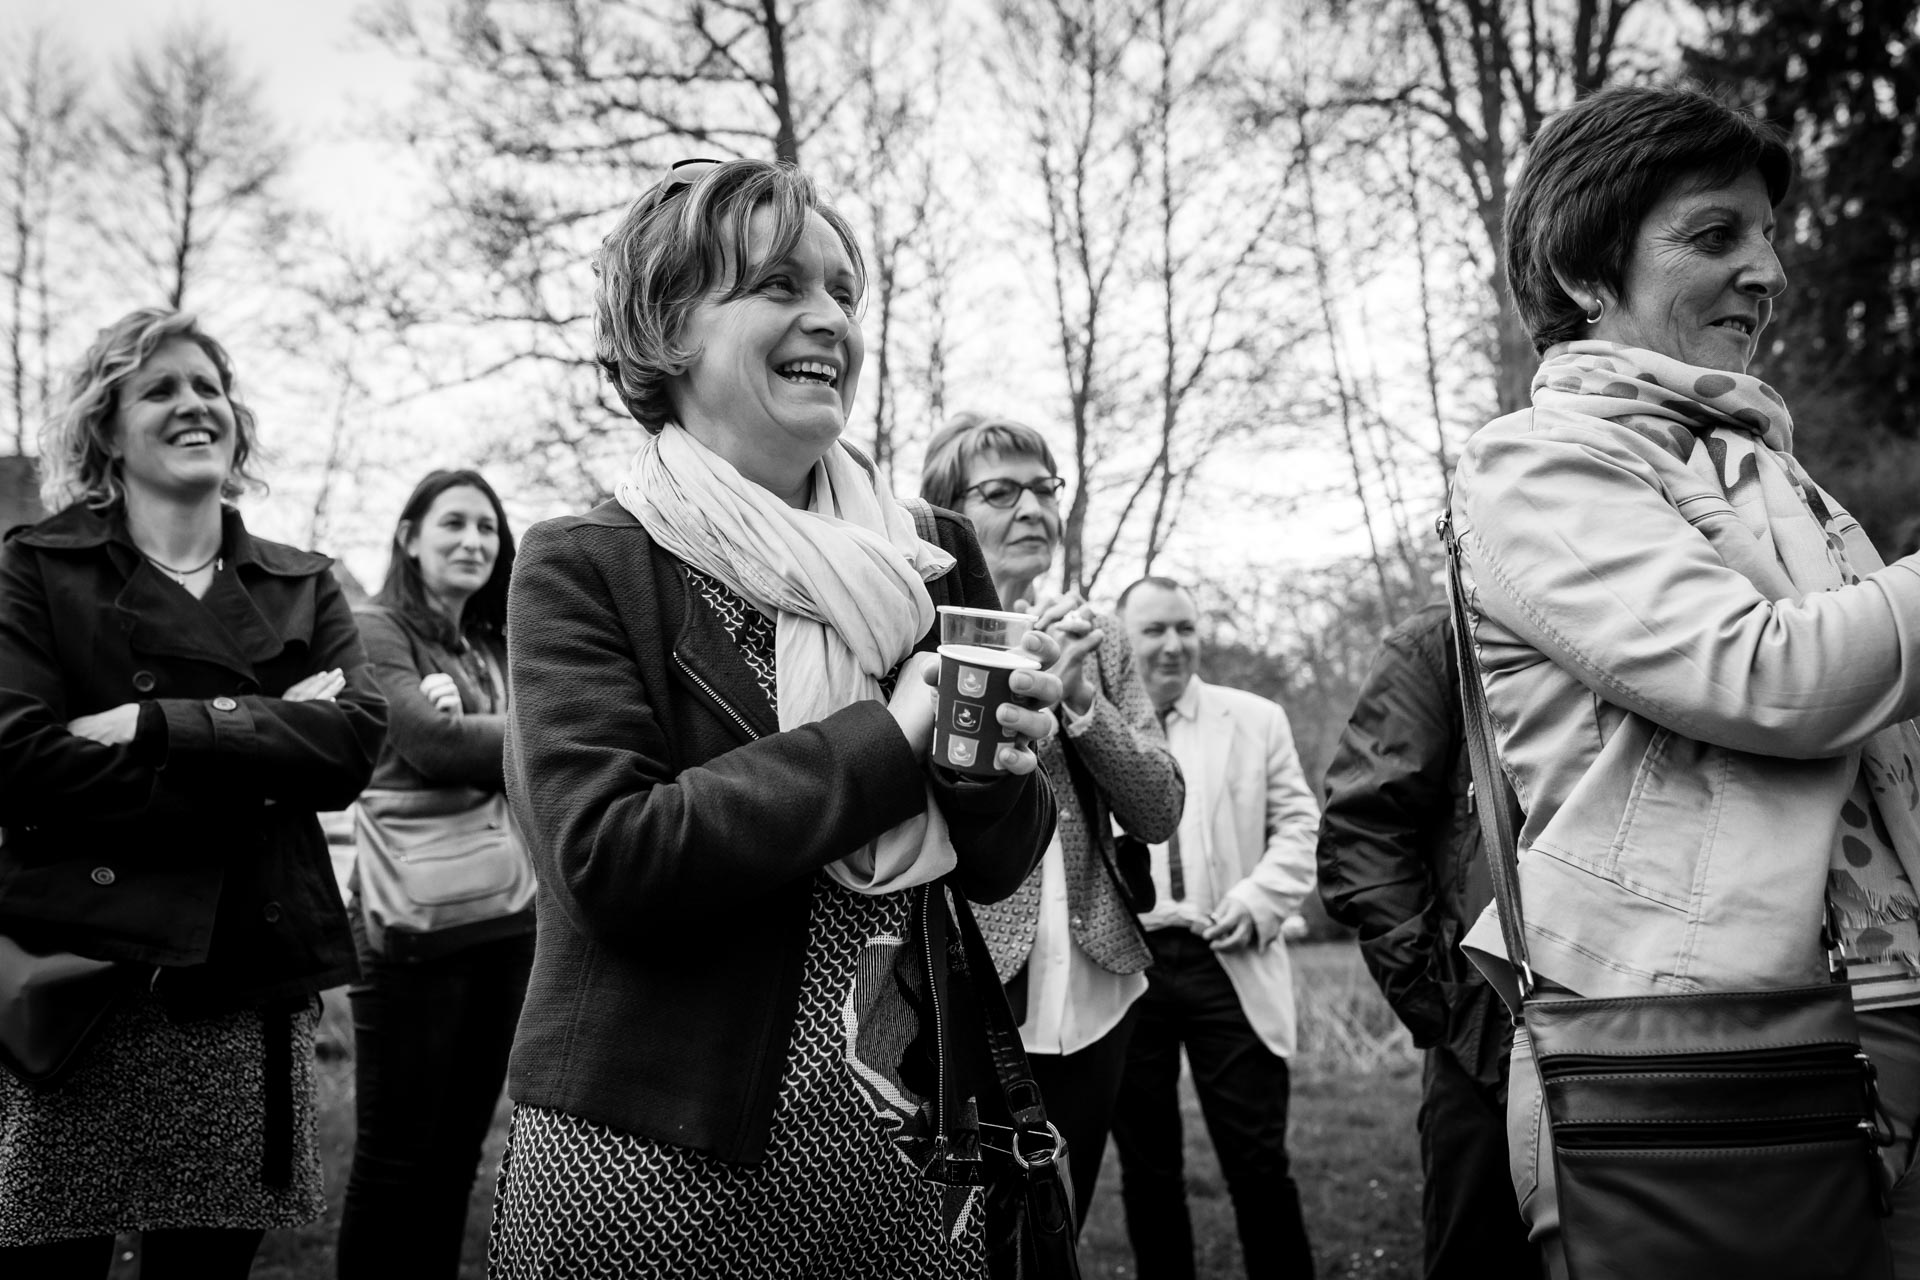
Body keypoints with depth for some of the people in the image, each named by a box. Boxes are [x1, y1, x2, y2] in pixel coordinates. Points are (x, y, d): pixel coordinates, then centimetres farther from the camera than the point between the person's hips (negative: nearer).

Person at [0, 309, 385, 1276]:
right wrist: (260, 755, -11)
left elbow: (354, 742, -4)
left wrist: (158, 724, -13)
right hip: (80, 972, -2)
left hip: (252, 986, 3)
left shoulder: (303, 588, 14)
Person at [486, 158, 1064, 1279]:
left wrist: (992, 766, -16)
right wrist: (888, 738, -19)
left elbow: (998, 867, 6)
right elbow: (608, 857, -20)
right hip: (653, 1163, -4)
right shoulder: (583, 570, -8)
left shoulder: (933, 558, 3)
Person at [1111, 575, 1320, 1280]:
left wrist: (1259, 899, -6)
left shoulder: (1257, 719, 11)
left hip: (1226, 963, 0)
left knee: (1259, 1163, 0)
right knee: (1146, 1168, 9)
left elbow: (1297, 823, 10)